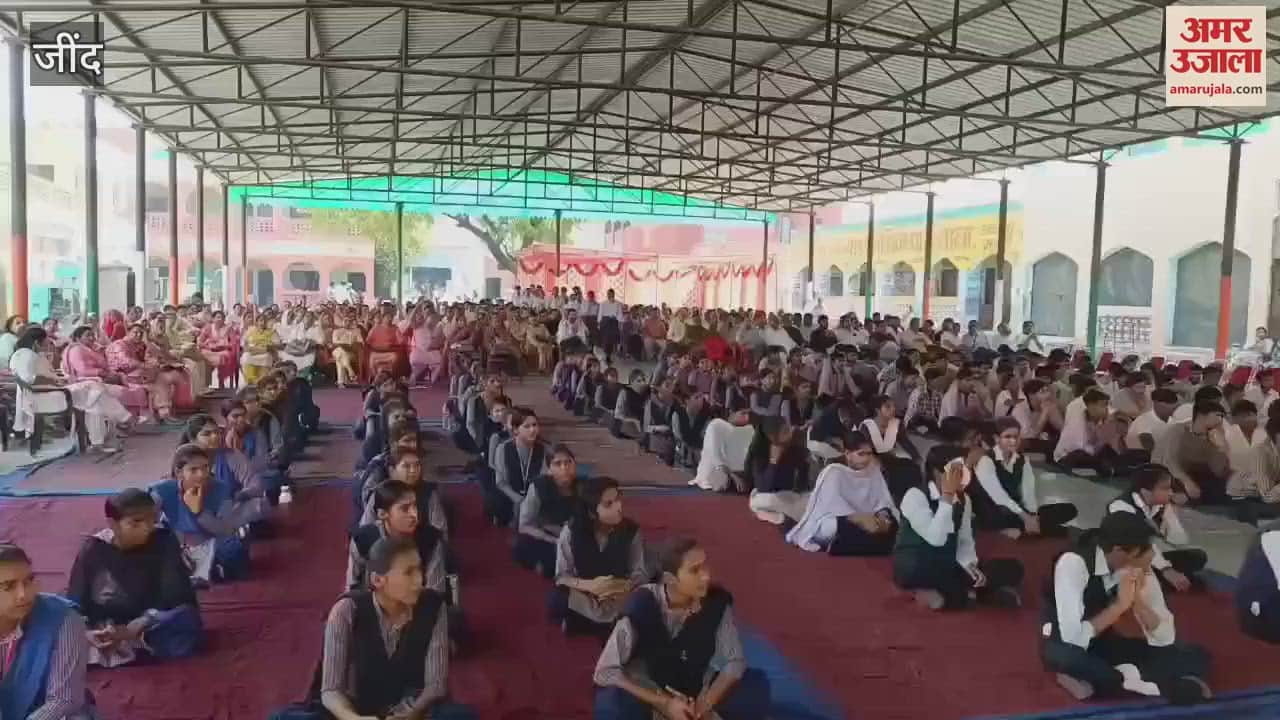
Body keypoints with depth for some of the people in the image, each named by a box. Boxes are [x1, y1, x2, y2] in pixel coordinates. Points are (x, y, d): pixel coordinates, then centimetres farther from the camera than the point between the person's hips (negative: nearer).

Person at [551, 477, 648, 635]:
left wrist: (626, 586, -31)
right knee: (556, 602, -31)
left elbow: (640, 572, -8)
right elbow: (562, 576, -13)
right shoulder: (571, 531, -16)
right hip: (582, 595, -1)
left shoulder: (631, 530, -13)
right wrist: (589, 585, -31)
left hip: (619, 597, 2)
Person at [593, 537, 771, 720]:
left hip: (695, 692, 3)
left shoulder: (717, 601, -17)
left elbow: (734, 662, -8)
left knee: (757, 686, -18)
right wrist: (665, 703, -28)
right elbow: (605, 672, -23)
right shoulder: (642, 605, -25)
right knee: (613, 701, -35)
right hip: (647, 693, -3)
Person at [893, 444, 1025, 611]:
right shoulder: (915, 496, -17)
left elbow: (965, 542, 7)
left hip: (948, 568, 6)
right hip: (914, 569, -6)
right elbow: (936, 539, -28)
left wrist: (970, 566, -14)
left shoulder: (963, 500, 4)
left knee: (1012, 568, -6)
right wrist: (947, 496, -27)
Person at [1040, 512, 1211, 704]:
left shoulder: (1139, 568, -9)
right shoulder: (1073, 562, -28)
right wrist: (1120, 604, -29)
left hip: (1104, 643, 6)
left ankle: (1098, 680, -14)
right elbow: (1073, 639, -34)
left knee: (1196, 656, -7)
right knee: (1063, 655, -41)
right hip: (1069, 648, -6)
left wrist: (1139, 602, -25)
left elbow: (1166, 639, -8)